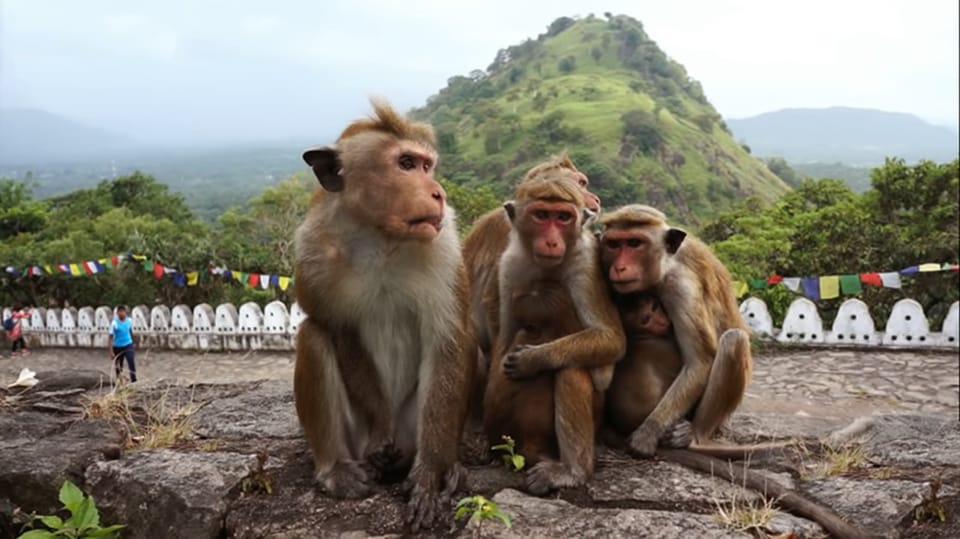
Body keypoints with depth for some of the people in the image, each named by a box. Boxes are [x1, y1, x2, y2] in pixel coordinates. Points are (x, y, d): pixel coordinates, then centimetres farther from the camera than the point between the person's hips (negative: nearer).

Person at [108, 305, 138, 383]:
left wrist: (132, 343, 23)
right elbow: (111, 337, -12)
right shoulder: (114, 323, -13)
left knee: (132, 363, -15)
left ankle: (134, 381, -13)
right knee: (118, 365, 13)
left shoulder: (129, 321, -2)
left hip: (128, 345, 1)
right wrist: (111, 351, -15)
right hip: (117, 347, -1)